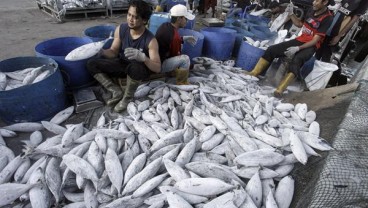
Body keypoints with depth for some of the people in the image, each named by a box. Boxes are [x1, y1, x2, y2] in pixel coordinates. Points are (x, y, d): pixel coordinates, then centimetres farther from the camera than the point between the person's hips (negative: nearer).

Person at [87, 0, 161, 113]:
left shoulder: (150, 40, -23)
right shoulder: (121, 29, -10)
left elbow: (157, 68, -26)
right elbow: (113, 52, -1)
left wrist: (143, 57, -45)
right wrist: (102, 51, -24)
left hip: (140, 69, -5)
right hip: (122, 63, 5)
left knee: (134, 67, -42)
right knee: (91, 64, -5)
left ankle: (127, 98, -14)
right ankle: (117, 91, -4)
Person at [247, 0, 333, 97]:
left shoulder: (327, 18, -13)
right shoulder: (312, 11, 8)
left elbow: (315, 40, -18)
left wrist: (298, 48, -27)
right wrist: (291, 13, 7)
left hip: (311, 46, -7)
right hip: (300, 40, 7)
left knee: (296, 61, -40)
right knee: (272, 49, -9)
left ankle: (279, 90, -52)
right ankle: (252, 75, -12)